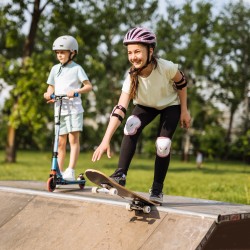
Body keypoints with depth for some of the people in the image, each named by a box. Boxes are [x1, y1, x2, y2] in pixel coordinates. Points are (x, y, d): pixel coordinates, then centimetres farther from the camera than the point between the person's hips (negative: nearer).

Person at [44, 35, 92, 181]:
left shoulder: (77, 68, 0)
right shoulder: (55, 69, 15)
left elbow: (89, 86, -5)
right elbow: (51, 87, 20)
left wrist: (76, 91, -22)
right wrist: (48, 95, -2)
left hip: (74, 108, -5)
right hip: (59, 109, 5)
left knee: (74, 138, -12)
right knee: (61, 143, 8)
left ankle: (71, 171, -16)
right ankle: (59, 172, 14)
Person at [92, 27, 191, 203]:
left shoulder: (166, 67, -35)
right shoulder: (132, 77, -30)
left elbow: (181, 83, -12)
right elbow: (119, 110, -37)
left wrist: (184, 110, -7)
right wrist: (106, 140, -45)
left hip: (170, 105, -1)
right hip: (146, 106, 1)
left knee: (163, 144, -16)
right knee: (131, 126, -28)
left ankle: (157, 190, 3)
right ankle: (120, 175, -24)